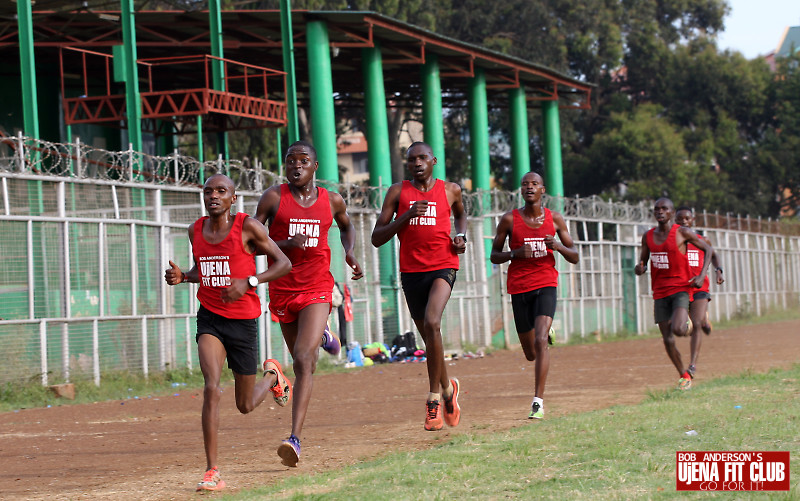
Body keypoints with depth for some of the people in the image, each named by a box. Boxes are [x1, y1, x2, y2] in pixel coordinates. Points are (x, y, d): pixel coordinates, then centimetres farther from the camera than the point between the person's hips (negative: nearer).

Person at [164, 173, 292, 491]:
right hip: (209, 318, 2)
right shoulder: (196, 230, 4)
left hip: (243, 319, -2)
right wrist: (182, 276, -1)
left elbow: (284, 264, -7)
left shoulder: (247, 226, -9)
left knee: (245, 405, 11)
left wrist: (248, 281, -21)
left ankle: (272, 375, 47)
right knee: (211, 388, -21)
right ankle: (212, 471, -19)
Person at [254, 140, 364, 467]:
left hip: (317, 287, -1)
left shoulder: (331, 200, 4)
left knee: (304, 360, -19)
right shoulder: (273, 198, -3)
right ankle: (321, 335, 56)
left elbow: (346, 225, 26)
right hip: (282, 290, 1)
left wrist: (350, 253, 7)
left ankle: (295, 438, -24)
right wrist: (286, 244, -19)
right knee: (303, 365, 16)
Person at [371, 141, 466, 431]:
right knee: (430, 339, 9)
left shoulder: (451, 190, 8)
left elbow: (460, 214, 31)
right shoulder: (398, 192, 4)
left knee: (432, 323, -25)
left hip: (443, 267, -2)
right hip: (411, 271, 2)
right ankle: (448, 388, 36)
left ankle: (434, 397, -19)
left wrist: (461, 236, 10)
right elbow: (377, 238, 0)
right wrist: (407, 216, -13)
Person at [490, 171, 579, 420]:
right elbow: (494, 256, 6)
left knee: (541, 341, -22)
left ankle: (538, 401, -21)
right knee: (530, 353, 9)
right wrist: (515, 253, -14)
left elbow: (574, 257, 9)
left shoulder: (555, 219, 4)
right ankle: (547, 332, 48)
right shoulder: (509, 220, 1)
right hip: (519, 288, 1)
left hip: (546, 286, -1)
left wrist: (558, 246, -13)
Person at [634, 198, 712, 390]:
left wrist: (701, 276, -7)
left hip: (680, 289, -4)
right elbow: (643, 261, 17)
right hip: (660, 293, 4)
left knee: (678, 329, -27)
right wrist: (639, 268, -8)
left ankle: (688, 323, 10)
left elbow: (707, 249, 4)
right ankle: (684, 376, 17)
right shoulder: (648, 236, 8)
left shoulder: (682, 233, -5)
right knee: (668, 340, 1)